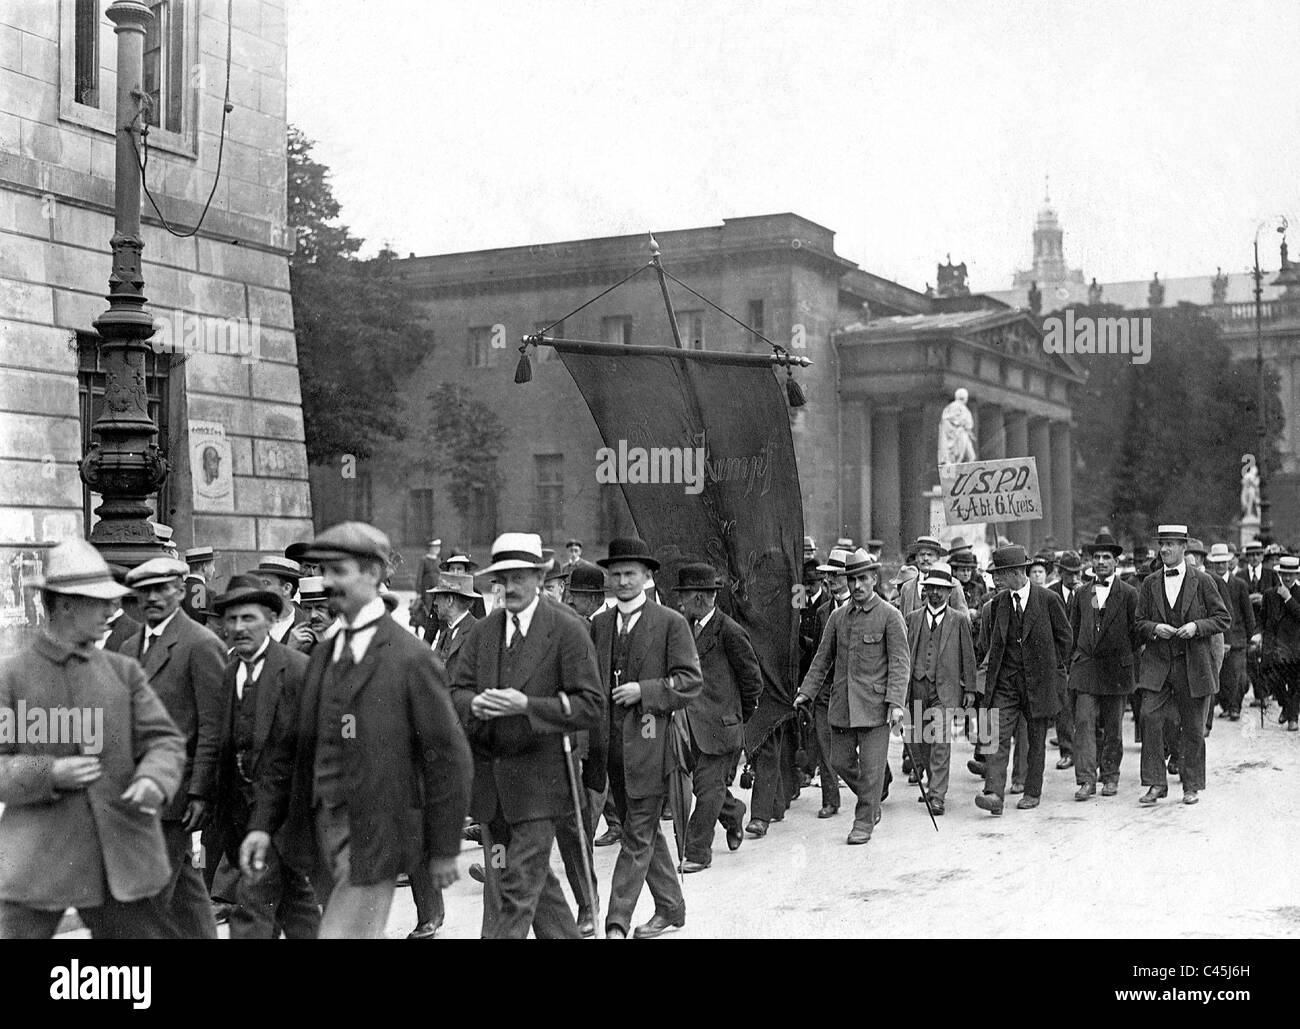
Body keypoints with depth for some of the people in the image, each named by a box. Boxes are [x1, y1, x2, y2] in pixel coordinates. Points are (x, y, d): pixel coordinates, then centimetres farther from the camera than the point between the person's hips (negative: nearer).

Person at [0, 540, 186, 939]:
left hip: (122, 857, 3)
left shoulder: (123, 671, 9)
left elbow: (164, 740, 6)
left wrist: (154, 779, -16)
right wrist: (49, 774, -19)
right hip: (36, 861, -3)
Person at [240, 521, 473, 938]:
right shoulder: (322, 654, 10)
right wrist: (262, 823, 3)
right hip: (321, 827, 7)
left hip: (374, 838, -7)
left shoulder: (411, 659, -10)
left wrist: (444, 849, -7)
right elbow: (288, 745, 12)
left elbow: (449, 758, -9)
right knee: (358, 936, 15)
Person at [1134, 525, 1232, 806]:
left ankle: (1192, 785, 19)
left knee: (1192, 727, 5)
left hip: (1192, 664, -2)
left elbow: (1223, 619, 2)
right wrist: (1154, 628, -10)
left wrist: (1196, 626, -14)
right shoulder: (1149, 584, 8)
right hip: (1157, 664, 2)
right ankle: (1156, 784, -4)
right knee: (1150, 717, -11)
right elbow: (1139, 623, 11)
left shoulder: (1201, 581, 0)